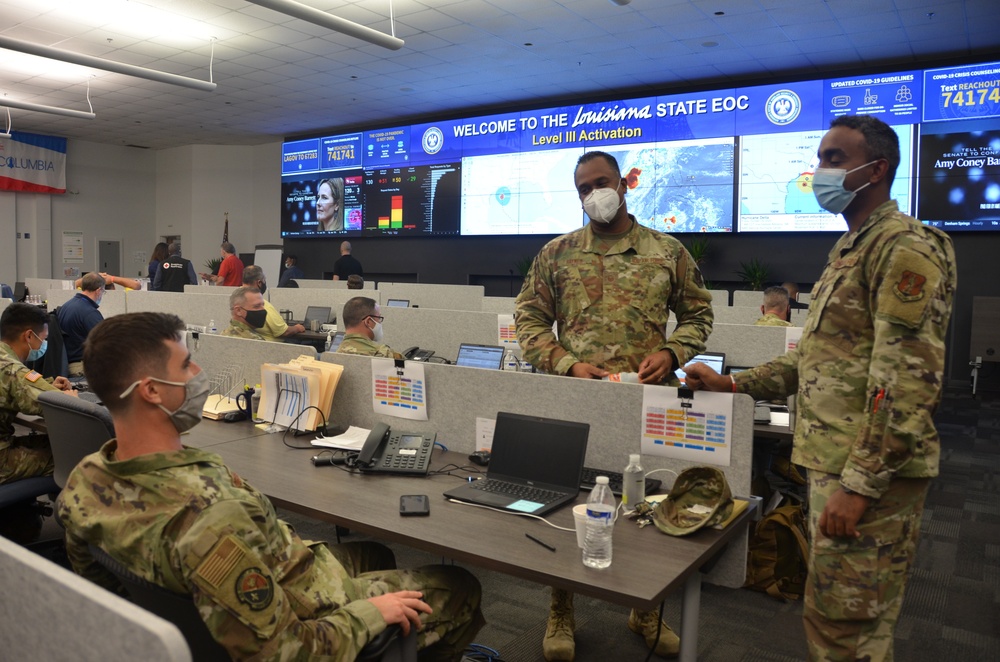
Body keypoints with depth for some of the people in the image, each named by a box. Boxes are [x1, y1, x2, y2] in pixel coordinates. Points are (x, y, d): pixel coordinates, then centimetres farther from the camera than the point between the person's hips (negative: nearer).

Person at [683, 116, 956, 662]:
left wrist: (860, 482, -23)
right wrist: (732, 384, 14)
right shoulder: (851, 248, 17)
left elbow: (908, 379, -22)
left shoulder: (904, 247, -14)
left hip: (870, 469, -9)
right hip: (835, 460, 10)